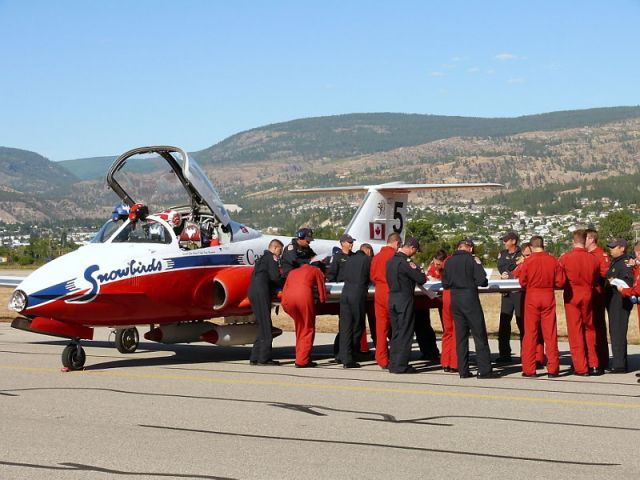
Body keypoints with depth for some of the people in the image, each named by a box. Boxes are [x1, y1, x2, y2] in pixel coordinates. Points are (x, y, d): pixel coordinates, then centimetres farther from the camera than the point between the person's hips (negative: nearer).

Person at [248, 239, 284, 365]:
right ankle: (264, 358, -11)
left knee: (263, 327, 11)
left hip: (253, 292, 9)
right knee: (266, 327, -8)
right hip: (261, 293, -9)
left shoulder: (263, 258, 28)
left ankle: (254, 357, 8)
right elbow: (275, 277, -10)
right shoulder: (272, 257, 0)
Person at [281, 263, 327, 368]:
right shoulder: (316, 271, 24)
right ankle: (302, 361, 0)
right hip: (304, 296, -4)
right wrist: (321, 299, 38)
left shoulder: (293, 272, 35)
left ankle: (300, 358, 22)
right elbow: (322, 293, 20)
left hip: (287, 299, 4)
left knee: (299, 327, 21)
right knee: (308, 329, 7)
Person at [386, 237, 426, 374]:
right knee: (405, 333, -2)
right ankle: (401, 365, -2)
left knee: (395, 332, 13)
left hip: (392, 299, 8)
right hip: (404, 300, -8)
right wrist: (421, 273, 6)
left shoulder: (391, 260, 10)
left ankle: (393, 364, 14)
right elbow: (421, 279, -16)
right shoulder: (405, 262, -16)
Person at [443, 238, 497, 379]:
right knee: (479, 335, -1)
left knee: (460, 335, 9)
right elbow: (482, 281, -11)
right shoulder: (471, 259, -8)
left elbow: (445, 284, 10)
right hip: (470, 299, -5)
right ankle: (484, 370, -4)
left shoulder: (449, 262, 6)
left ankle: (463, 370, 7)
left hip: (455, 300, 5)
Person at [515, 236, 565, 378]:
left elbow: (522, 282, -4)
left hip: (532, 297, -1)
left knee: (530, 334, 5)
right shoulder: (553, 261, -4)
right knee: (550, 334, 6)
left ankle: (529, 369, 4)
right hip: (549, 297, 1)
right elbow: (561, 282, -4)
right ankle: (552, 369, 7)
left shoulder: (528, 261, -9)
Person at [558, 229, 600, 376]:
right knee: (589, 329, 15)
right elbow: (596, 280, 6)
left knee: (575, 331, 3)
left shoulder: (565, 258, -12)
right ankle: (593, 365, 15)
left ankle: (580, 367, 3)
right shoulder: (593, 259, -6)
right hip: (587, 296, 2)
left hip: (571, 296, -2)